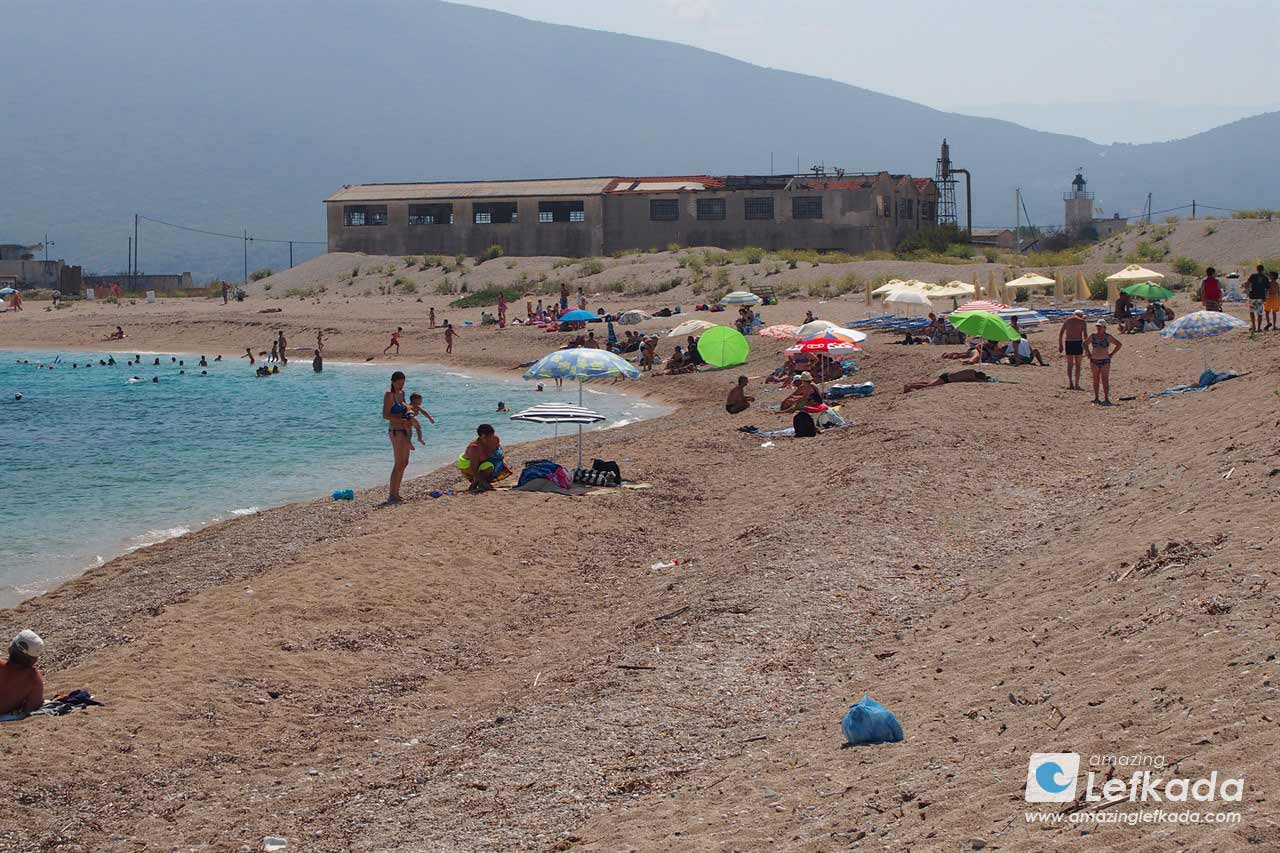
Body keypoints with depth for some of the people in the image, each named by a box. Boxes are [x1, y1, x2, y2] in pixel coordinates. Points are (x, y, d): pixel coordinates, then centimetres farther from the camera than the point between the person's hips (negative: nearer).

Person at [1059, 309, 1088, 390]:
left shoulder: (1067, 320, 10)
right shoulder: (1082, 322, 1)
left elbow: (1060, 333, 5)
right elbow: (1085, 335, -7)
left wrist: (1060, 345, 8)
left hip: (1068, 343, 2)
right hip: (1078, 343, -2)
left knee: (1069, 365, 10)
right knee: (1077, 365, 10)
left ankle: (1070, 383, -5)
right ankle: (1076, 385, 10)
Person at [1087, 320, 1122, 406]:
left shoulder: (1108, 336, -2)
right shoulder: (1093, 336, 3)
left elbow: (1119, 344, 6)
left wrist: (1112, 354, 1)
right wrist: (1088, 353, 9)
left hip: (1105, 361, -2)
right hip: (1094, 360, 2)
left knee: (1105, 380, -6)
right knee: (1096, 380, 6)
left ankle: (1106, 398, -4)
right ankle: (1096, 398, 13)